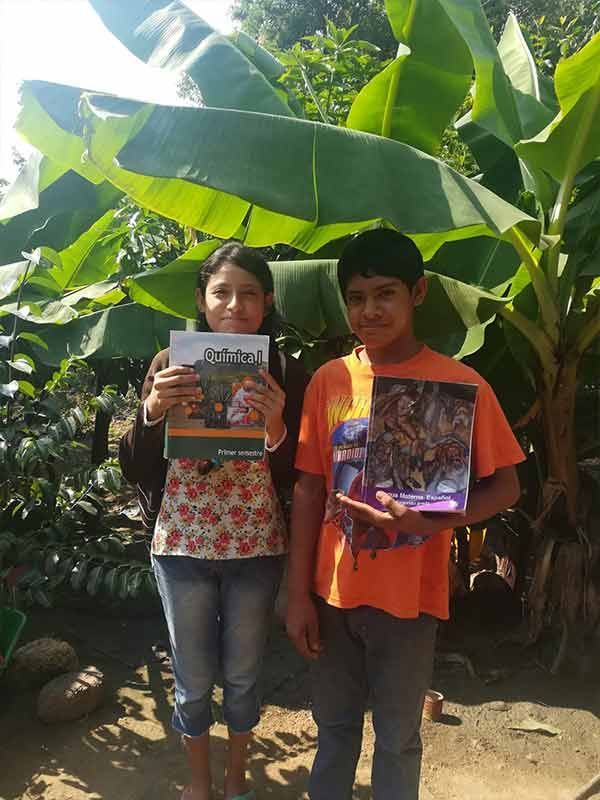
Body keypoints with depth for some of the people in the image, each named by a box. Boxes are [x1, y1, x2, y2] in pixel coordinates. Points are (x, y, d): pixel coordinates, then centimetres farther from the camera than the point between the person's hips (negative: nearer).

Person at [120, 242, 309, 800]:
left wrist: (276, 429, -24)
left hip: (256, 549, 1)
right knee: (193, 681, 15)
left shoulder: (285, 375, -4)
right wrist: (152, 411, -24)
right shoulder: (171, 365, -4)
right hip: (183, 546, 0)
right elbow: (136, 471, -6)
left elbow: (292, 480, -4)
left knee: (242, 675, 18)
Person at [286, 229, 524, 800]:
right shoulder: (329, 380, -2)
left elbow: (504, 485, -4)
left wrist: (432, 522, -22)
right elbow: (309, 488, 1)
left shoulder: (459, 383, -10)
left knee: (397, 736, 16)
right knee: (334, 723, 21)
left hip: (408, 597, -2)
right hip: (333, 591, 3)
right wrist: (298, 594, 0)